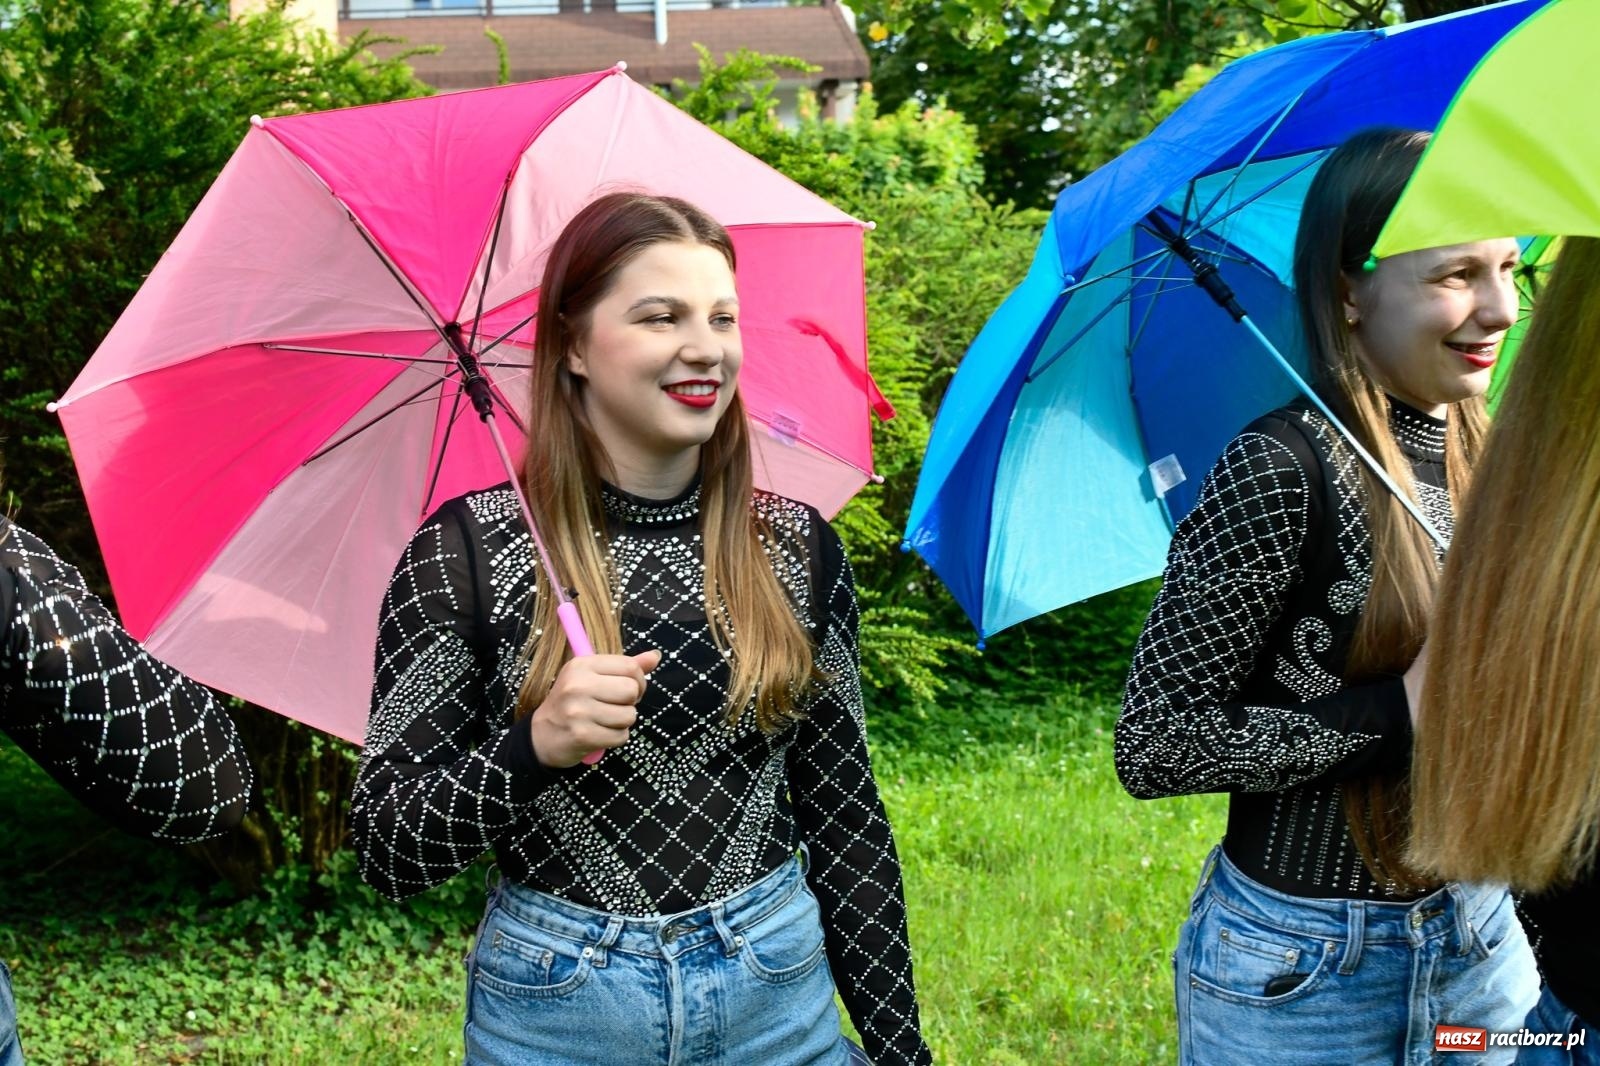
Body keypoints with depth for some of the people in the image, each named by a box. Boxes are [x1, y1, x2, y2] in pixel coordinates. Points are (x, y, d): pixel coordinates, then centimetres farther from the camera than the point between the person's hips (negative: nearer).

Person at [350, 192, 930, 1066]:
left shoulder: (796, 546, -3)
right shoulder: (465, 552, -11)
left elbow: (843, 814, 4)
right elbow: (386, 852, -9)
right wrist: (532, 748, -26)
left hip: (781, 993, 2)